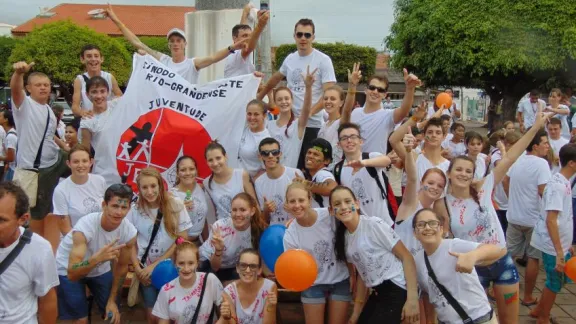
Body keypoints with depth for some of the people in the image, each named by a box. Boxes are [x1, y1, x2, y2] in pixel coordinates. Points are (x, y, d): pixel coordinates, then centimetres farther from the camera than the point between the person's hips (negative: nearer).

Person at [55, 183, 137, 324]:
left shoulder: (129, 232, -23)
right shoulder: (85, 226, -36)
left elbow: (122, 266, -5)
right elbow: (72, 274, -40)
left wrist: (112, 300, -1)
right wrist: (97, 258, -57)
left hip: (101, 269, 4)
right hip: (68, 269, -4)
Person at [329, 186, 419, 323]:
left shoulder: (374, 224, -12)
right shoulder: (344, 237, 7)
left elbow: (407, 257, -12)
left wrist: (412, 299, -19)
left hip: (396, 290, -7)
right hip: (377, 293, 7)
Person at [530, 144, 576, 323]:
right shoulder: (557, 185, -22)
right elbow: (550, 220, -26)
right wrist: (559, 252, -27)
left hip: (561, 243, 9)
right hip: (553, 246, -9)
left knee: (560, 279, 20)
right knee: (555, 283, 6)